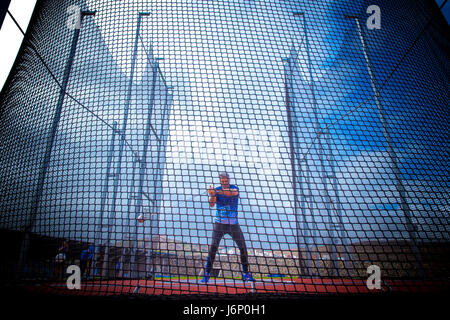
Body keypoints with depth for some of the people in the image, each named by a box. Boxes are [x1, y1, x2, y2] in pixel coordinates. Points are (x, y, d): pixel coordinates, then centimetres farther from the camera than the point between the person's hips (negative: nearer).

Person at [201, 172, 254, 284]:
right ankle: (207, 273, -3)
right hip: (219, 223, 0)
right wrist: (212, 195, -33)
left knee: (243, 247, 2)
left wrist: (216, 192, -40)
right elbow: (211, 204, -13)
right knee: (213, 247, -12)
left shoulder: (234, 188, -4)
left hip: (233, 224, 1)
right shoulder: (217, 190, 0)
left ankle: (246, 273, 19)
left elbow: (232, 193, -29)